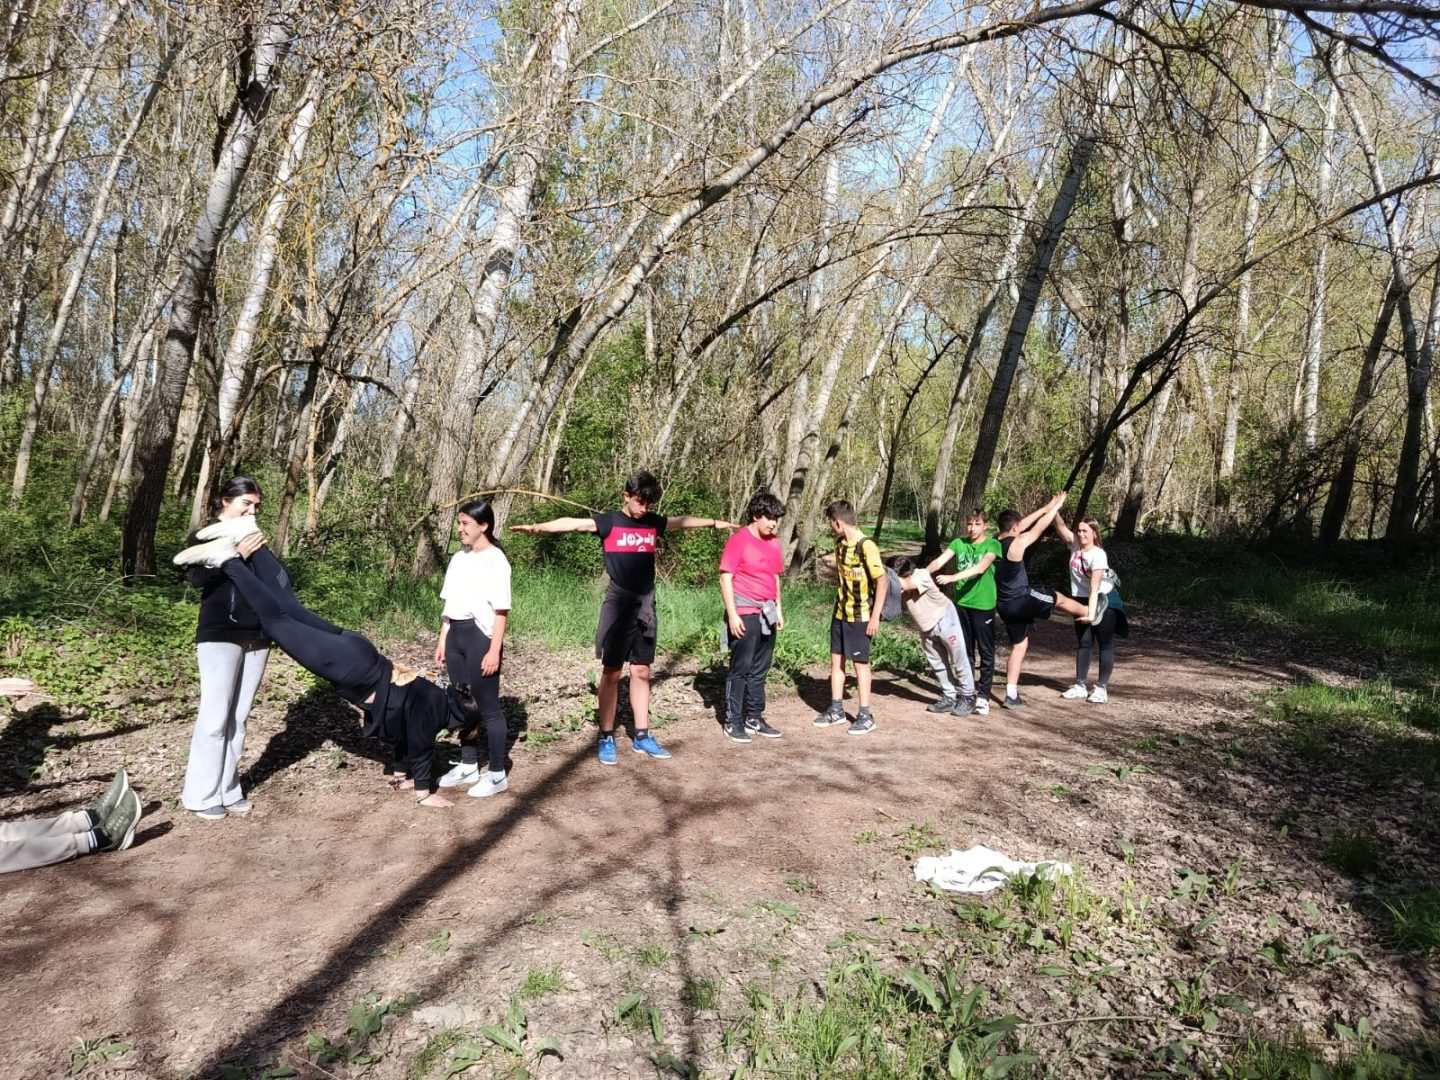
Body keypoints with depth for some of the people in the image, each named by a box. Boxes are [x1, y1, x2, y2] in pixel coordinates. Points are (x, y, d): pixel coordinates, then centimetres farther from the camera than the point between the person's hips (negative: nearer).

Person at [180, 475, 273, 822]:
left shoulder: (254, 539, 16)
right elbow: (196, 577, -16)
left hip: (256, 637, 5)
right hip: (219, 637, -5)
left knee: (239, 717, 7)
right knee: (215, 718, -4)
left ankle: (228, 790, 14)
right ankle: (200, 796, 6)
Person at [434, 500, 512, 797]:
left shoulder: (495, 560, -10)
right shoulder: (458, 558, 11)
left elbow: (501, 610, -13)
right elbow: (449, 603, 15)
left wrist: (494, 650, -17)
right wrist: (443, 640, 13)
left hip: (480, 635, -7)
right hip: (456, 634, 7)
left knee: (488, 706, 0)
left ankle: (497, 773, 10)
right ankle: (468, 765, 27)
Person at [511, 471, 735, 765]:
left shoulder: (653, 523, 9)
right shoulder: (610, 522, -5)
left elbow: (684, 521, 25)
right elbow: (573, 523, -18)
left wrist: (715, 523, 35)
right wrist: (538, 526, -32)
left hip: (646, 606, 5)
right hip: (619, 605, -5)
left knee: (641, 672, 10)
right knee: (611, 672, 2)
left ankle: (642, 737, 18)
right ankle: (606, 739, 10)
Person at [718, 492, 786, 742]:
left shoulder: (774, 542, 10)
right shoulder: (738, 540, -10)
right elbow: (726, 578, -11)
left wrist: (778, 610, 16)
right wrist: (732, 614, -16)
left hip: (767, 614, 7)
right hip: (745, 614, -7)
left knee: (760, 669, 12)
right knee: (740, 668, -2)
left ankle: (754, 718, 22)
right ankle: (733, 722, 7)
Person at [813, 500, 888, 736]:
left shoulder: (866, 546, -20)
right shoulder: (839, 543, 4)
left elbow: (882, 581, -18)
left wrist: (875, 616, -18)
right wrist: (839, 603, 15)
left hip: (860, 616, -7)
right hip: (840, 613, 7)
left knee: (860, 663, 0)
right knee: (836, 659, 11)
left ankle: (866, 716, 10)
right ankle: (836, 710, 22)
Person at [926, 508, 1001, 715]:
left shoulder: (992, 545, -7)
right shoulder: (959, 543, 5)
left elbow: (980, 568, -24)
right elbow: (939, 561, -7)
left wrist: (953, 577, -35)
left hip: (983, 605, -4)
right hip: (961, 603, 4)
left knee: (985, 652, 3)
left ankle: (983, 696, 9)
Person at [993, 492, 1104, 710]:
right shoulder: (1017, 543, -19)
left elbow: (1023, 524, 15)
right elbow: (1039, 528, -7)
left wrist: (1045, 508, 20)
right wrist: (1056, 507, 8)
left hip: (1005, 605, 8)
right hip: (1022, 600, -8)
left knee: (1019, 645, 15)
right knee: (1058, 598, 20)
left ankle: (1011, 695, 13)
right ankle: (1092, 613, 47)